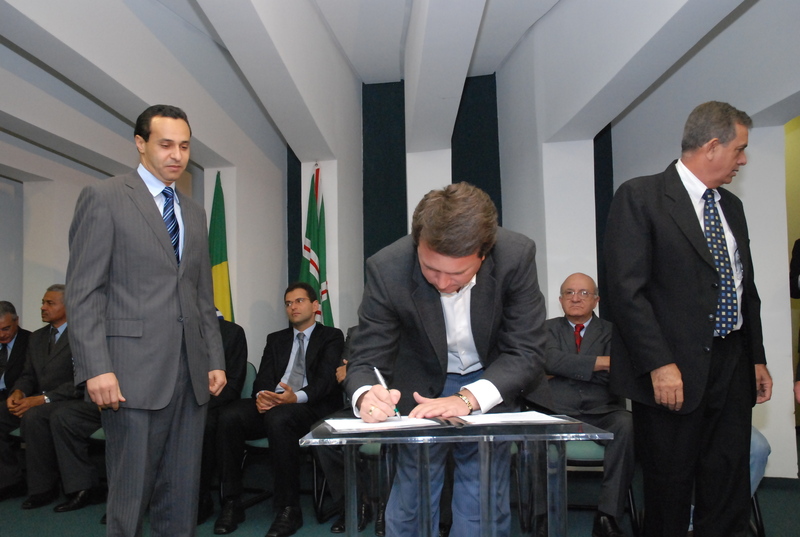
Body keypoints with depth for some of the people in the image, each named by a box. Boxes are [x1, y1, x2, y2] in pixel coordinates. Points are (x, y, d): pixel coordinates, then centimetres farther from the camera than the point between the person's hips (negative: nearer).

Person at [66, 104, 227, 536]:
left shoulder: (194, 213, 18)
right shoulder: (103, 198, 1)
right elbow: (83, 292, -6)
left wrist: (215, 361, 10)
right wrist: (96, 369, -14)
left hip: (191, 374, 5)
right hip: (134, 374, -5)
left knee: (182, 498, 10)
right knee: (131, 496, 4)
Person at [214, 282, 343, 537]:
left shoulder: (331, 337, 10)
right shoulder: (276, 339, 25)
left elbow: (326, 379, -6)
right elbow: (263, 378, 12)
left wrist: (297, 397, -26)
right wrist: (260, 396, -14)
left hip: (312, 407, -4)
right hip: (271, 403, 5)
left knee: (278, 418, -37)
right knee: (229, 416, -25)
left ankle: (289, 509, -26)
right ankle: (231, 503, -15)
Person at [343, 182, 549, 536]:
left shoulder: (516, 256, -27)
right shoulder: (387, 269, -27)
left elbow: (526, 353, -22)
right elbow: (366, 359, -20)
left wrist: (468, 399, -37)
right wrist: (367, 396, -43)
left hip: (491, 387, 0)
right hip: (423, 386, 0)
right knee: (409, 506, 7)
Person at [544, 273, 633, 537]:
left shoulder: (610, 331, 16)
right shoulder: (549, 328, 18)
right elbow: (550, 360, -5)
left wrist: (566, 367, -6)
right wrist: (602, 362, -12)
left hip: (602, 413, 1)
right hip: (558, 412, -1)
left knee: (627, 425, -33)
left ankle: (607, 516, -24)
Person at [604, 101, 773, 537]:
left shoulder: (731, 206, 16)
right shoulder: (640, 197, -9)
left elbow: (747, 288, 20)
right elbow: (626, 288, -16)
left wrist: (757, 358, 16)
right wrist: (659, 364, -20)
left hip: (733, 370, 7)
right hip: (674, 373, -7)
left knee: (730, 493, 13)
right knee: (669, 491, 6)